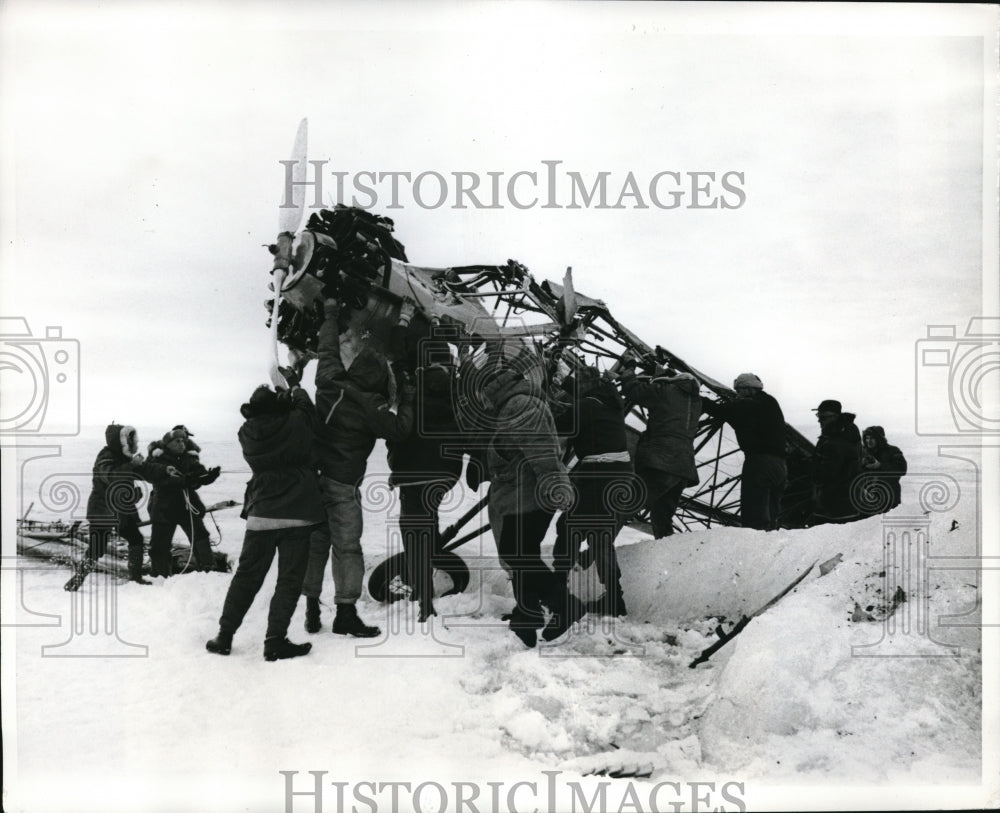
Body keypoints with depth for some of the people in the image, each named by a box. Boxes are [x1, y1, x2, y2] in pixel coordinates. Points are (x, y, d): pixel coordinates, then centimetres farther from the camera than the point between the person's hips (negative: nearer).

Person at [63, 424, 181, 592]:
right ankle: (74, 583, 0)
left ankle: (135, 577, 27)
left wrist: (165, 469, -3)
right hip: (102, 512, -9)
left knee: (136, 539, 14)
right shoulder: (105, 458, -17)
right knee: (95, 551, -11)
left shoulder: (125, 457, 8)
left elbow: (146, 469, 10)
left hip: (122, 511, 9)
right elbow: (111, 475, -35)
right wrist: (133, 465, -35)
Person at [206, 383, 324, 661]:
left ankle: (224, 636, 19)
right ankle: (275, 641, -1)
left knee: (246, 577, 15)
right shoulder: (295, 424, -11)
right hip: (298, 514, -4)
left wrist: (285, 395, 23)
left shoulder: (248, 434, 0)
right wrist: (296, 390, 28)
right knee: (289, 581, 3)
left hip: (260, 515, 4)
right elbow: (305, 408, 10)